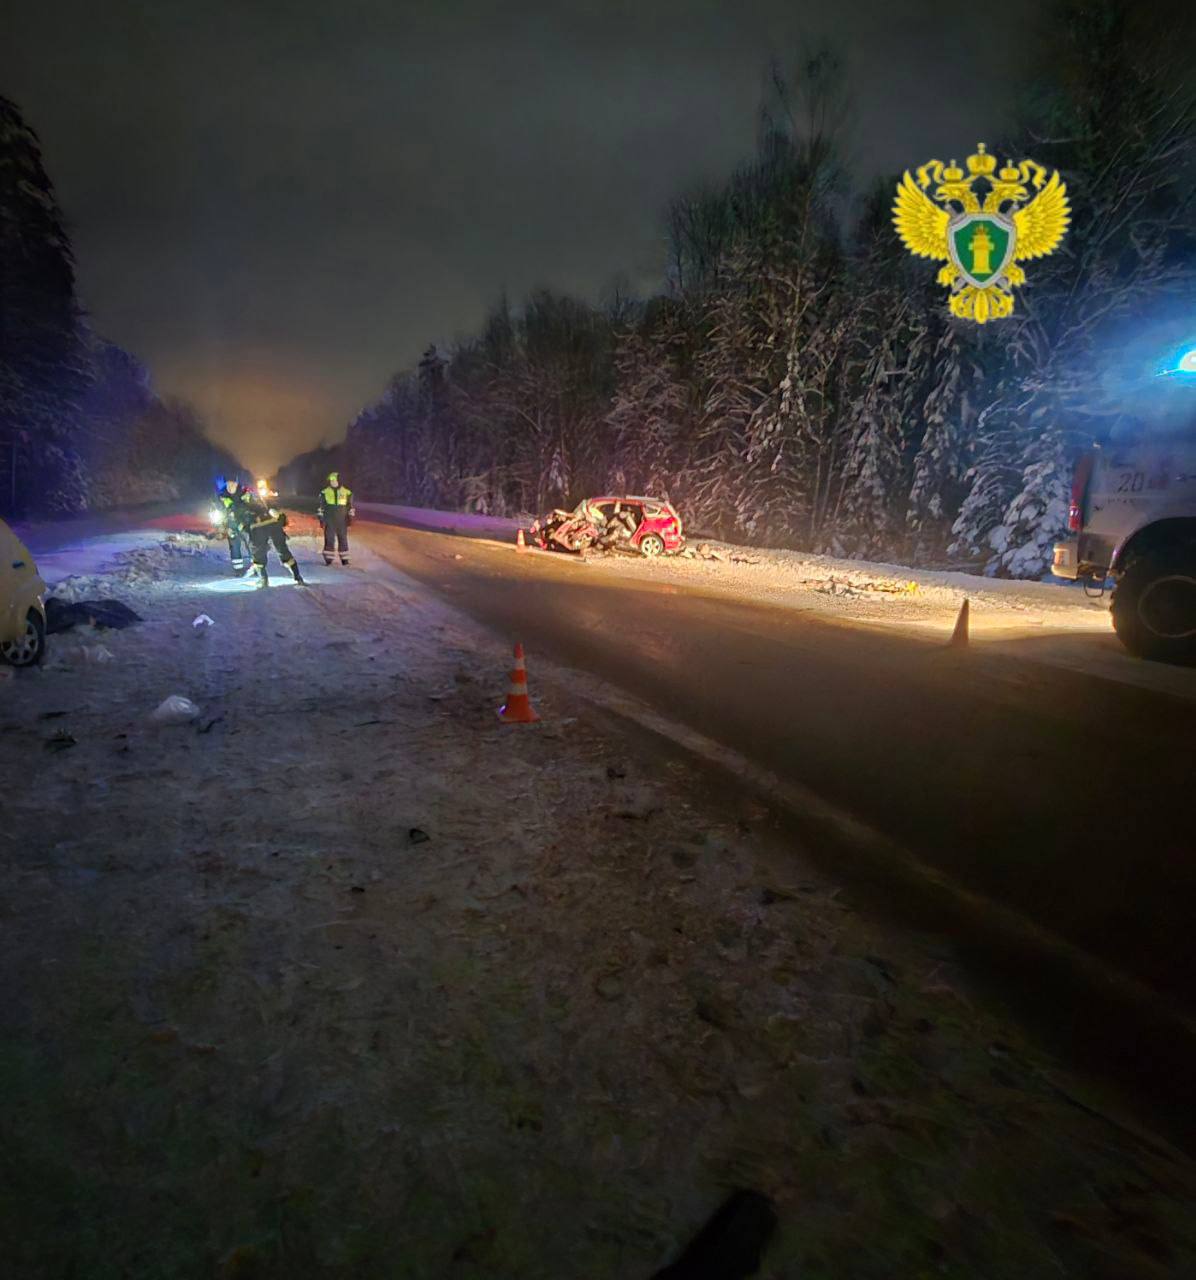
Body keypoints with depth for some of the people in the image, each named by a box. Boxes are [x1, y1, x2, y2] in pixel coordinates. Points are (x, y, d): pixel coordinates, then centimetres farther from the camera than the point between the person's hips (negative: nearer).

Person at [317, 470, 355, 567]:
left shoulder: (347, 492, 0)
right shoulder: (325, 492, 1)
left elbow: (350, 508, 7)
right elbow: (321, 507, 6)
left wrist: (350, 520, 3)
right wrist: (321, 519, 3)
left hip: (342, 521, 0)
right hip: (329, 521, 0)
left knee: (343, 540, 5)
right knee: (329, 540, 0)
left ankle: (344, 560, 13)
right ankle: (328, 560, 8)